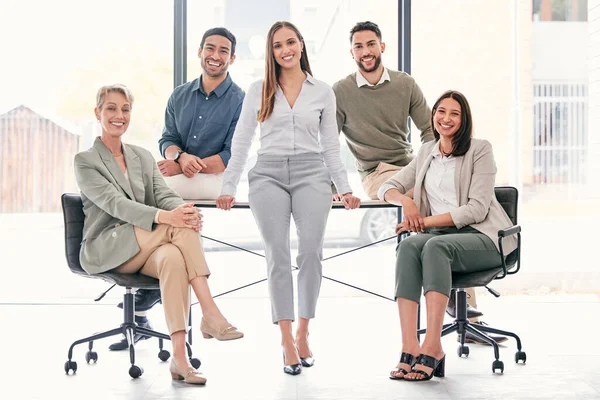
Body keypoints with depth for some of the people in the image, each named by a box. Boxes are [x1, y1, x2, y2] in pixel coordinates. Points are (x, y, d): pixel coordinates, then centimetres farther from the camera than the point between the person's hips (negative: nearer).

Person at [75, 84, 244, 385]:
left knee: (172, 257, -34)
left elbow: (164, 195, 5)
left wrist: (186, 211, -21)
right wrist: (163, 217, -31)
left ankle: (179, 357, -40)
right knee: (179, 226, -29)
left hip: (145, 251, 4)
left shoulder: (143, 157, 21)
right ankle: (210, 311, -33)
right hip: (105, 252, -4)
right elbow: (114, 203, -13)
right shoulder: (85, 161, 3)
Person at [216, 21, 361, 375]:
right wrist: (229, 187, 2)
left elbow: (330, 145, 14)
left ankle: (303, 333, 0)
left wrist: (345, 187, 9)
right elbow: (241, 142, 9)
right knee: (278, 255, -6)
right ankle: (287, 341, -3)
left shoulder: (323, 92, 11)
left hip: (311, 174, 0)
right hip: (269, 175, 0)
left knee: (311, 251, -13)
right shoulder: (258, 91, 10)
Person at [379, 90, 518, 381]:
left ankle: (432, 348, -42)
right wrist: (405, 200, -4)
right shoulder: (427, 153, 19)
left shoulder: (480, 150, 2)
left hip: (481, 237, -4)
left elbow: (476, 209, -7)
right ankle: (409, 349, -42)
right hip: (439, 235, 4)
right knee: (408, 246, -32)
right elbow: (388, 188, 20)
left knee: (435, 245, -37)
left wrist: (427, 221, -15)